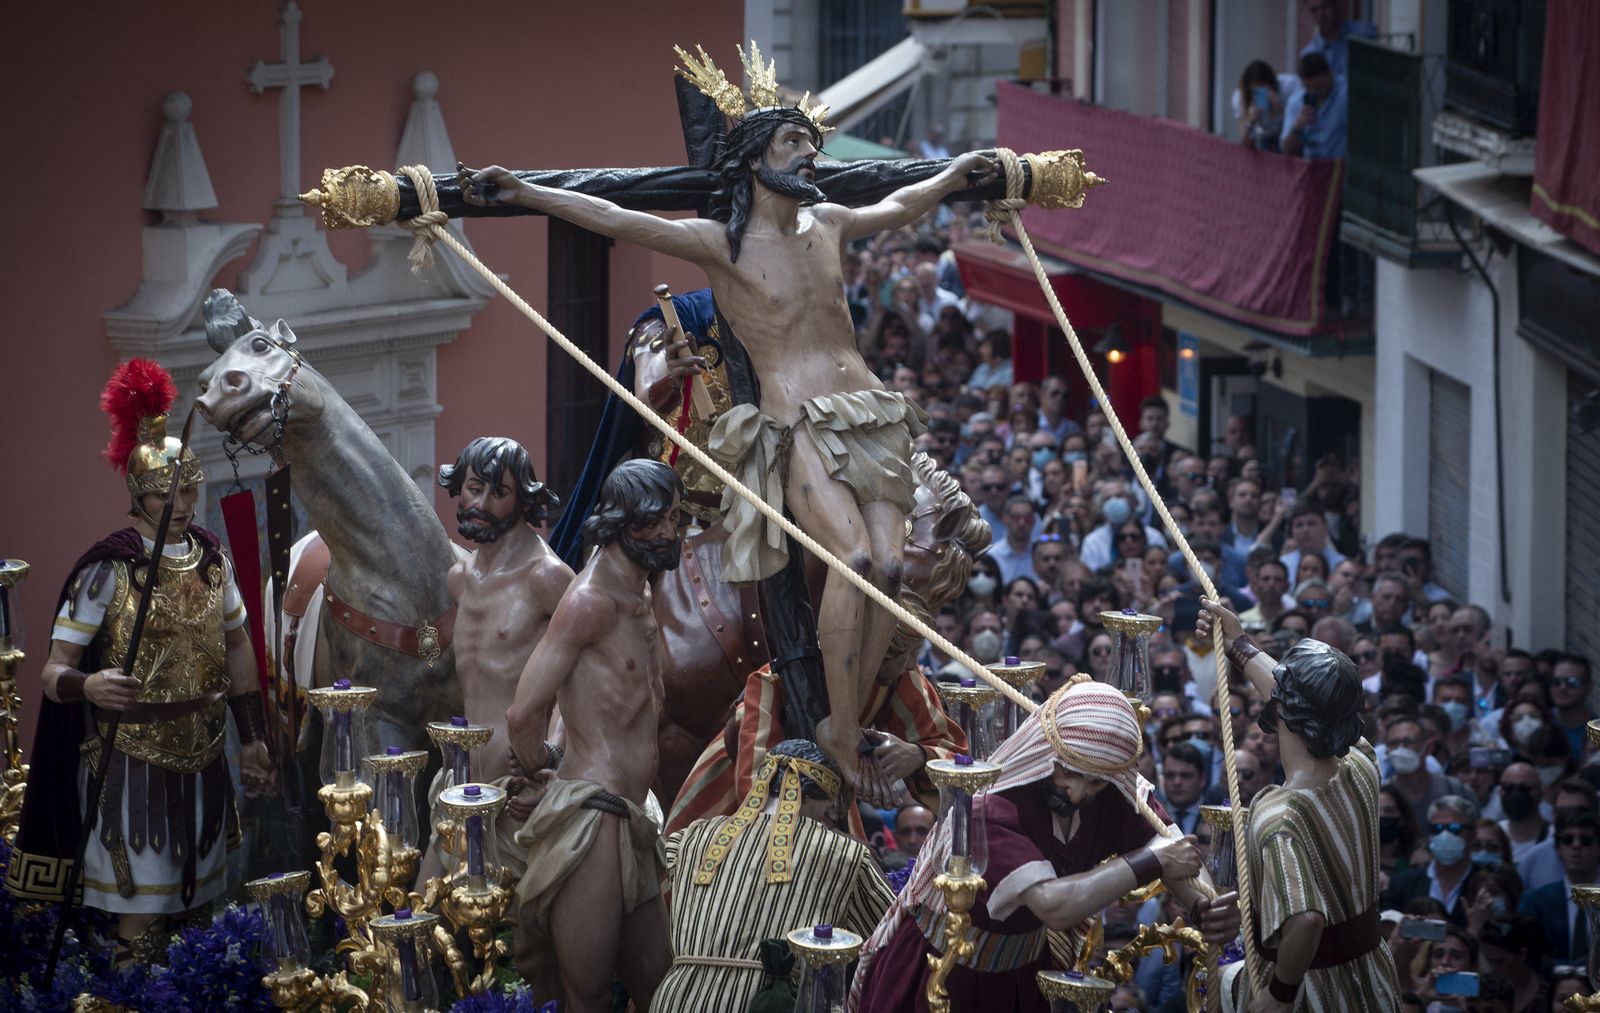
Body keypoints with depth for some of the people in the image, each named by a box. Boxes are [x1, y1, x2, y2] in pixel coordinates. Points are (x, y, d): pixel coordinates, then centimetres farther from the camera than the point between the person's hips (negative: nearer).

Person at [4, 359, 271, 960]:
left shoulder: (210, 559, 4)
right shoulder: (107, 570, -13)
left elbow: (236, 646, 17)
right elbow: (54, 670, -14)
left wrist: (252, 741, 15)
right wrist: (88, 685, -38)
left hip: (201, 761, 6)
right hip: (133, 766, -6)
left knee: (198, 911, 13)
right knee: (141, 927, -7)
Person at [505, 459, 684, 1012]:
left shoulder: (639, 601, 17)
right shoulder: (591, 599, -12)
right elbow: (524, 713, -15)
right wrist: (545, 766, 3)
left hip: (632, 821, 9)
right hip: (591, 816, -9)